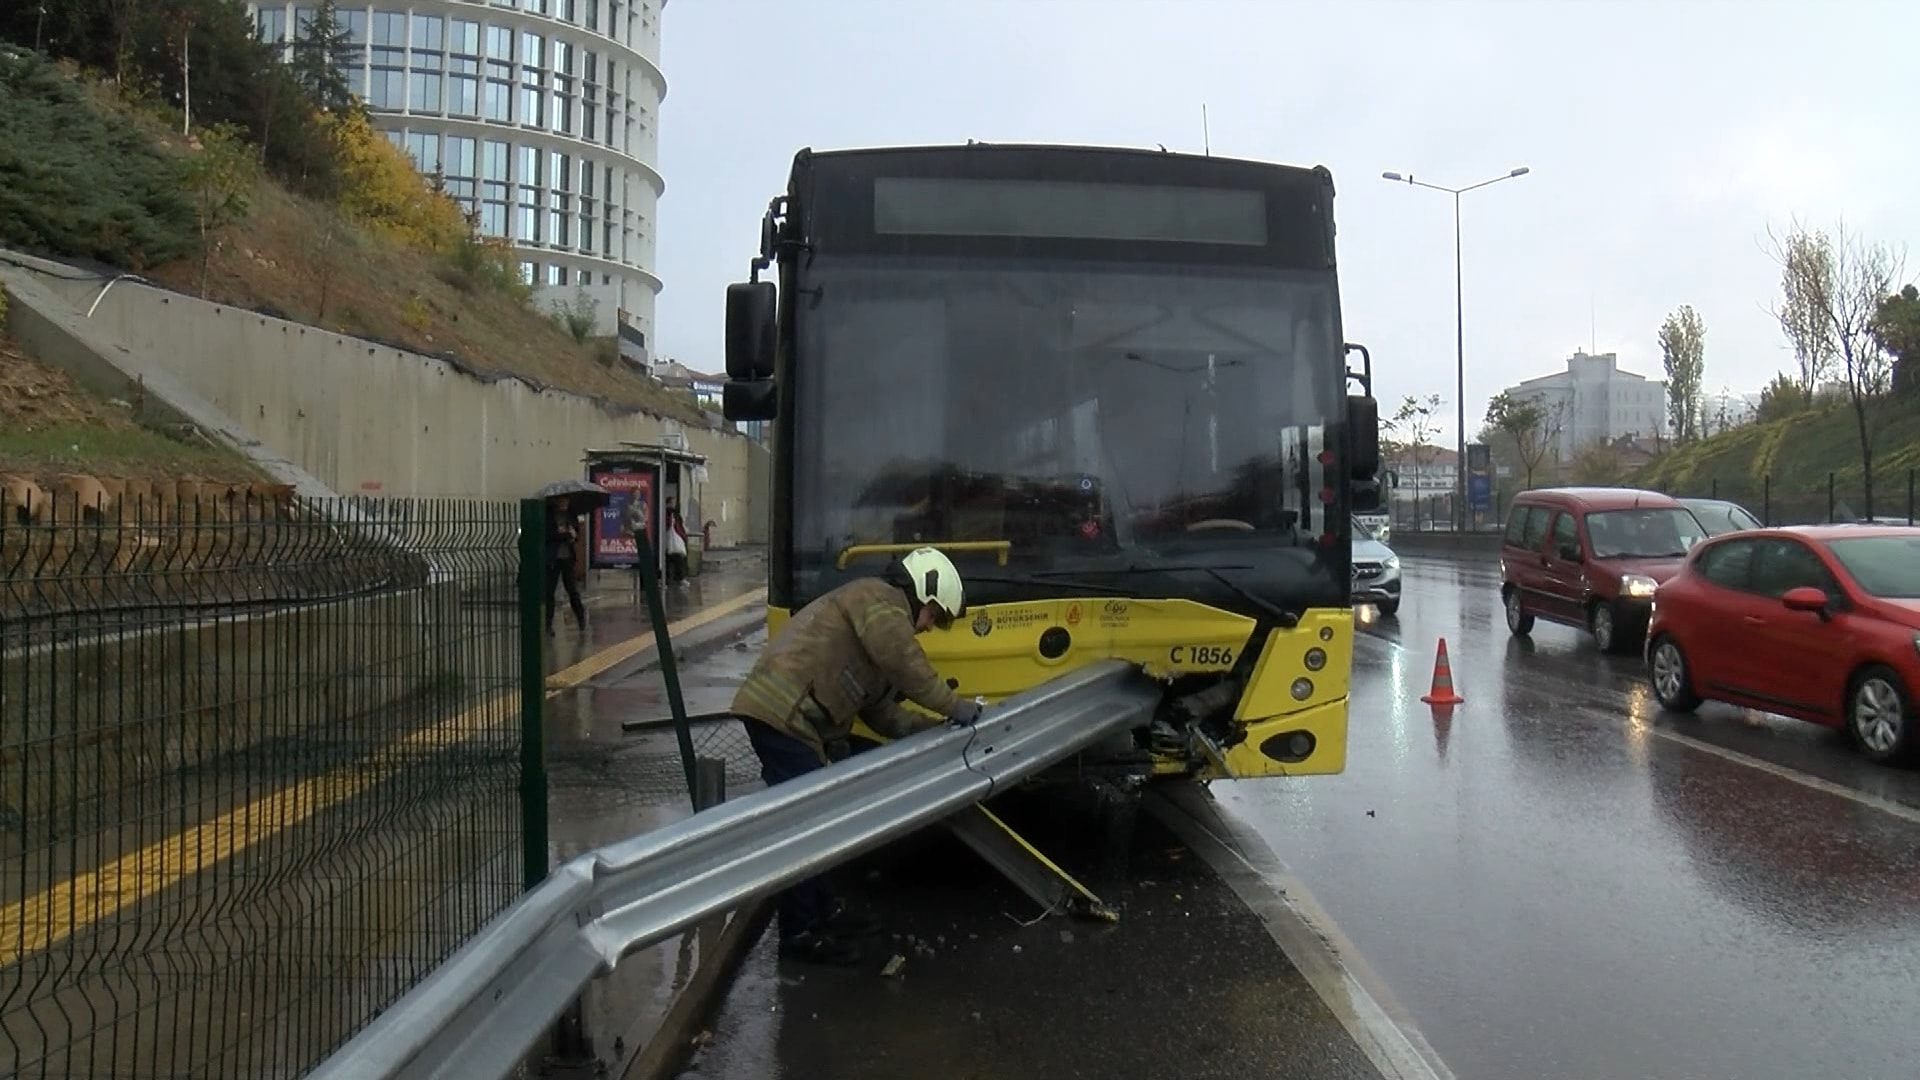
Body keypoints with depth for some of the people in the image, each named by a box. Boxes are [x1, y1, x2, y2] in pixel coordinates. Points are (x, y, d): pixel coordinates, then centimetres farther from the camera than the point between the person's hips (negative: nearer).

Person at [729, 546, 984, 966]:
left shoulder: (880, 614, 28)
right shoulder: (880, 600, -3)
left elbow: (882, 712, 23)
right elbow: (904, 662, -16)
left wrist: (936, 727, 15)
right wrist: (953, 706, -7)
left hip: (782, 712, 11)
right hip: (782, 712, -11)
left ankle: (823, 911, 31)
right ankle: (800, 933, 3)